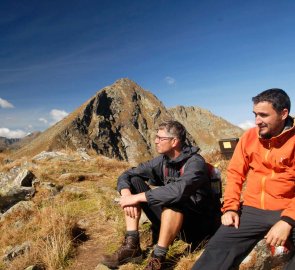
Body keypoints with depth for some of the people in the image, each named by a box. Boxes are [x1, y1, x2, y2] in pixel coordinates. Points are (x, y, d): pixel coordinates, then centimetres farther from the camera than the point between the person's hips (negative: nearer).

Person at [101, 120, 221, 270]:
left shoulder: (195, 162, -21)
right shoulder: (162, 161, -2)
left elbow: (179, 190, -40)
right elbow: (126, 175, -1)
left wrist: (137, 197, -33)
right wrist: (126, 194, -23)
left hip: (197, 223, -6)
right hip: (168, 219, 7)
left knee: (173, 199, -38)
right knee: (133, 182, -6)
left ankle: (158, 258, -23)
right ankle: (132, 246, -11)